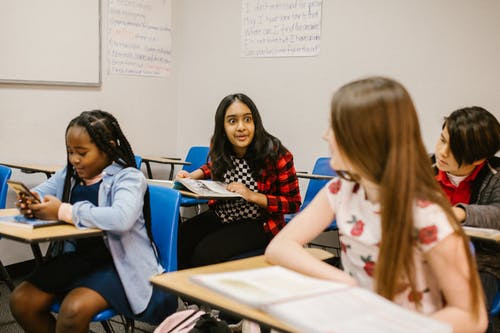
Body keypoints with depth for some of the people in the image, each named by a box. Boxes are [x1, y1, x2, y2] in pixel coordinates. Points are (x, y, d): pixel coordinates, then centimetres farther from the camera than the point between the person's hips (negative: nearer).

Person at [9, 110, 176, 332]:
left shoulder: (128, 177, -13)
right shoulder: (69, 174, 10)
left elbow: (121, 219, -32)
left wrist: (64, 211, -30)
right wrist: (30, 202, -10)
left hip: (118, 263, -7)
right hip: (76, 257, 7)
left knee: (73, 310, -30)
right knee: (20, 301, -9)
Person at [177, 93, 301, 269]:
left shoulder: (276, 155, -19)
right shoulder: (219, 146, -4)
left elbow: (293, 203, -11)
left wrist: (253, 196, -23)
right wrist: (191, 176, 4)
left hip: (258, 223, -5)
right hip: (220, 216, 5)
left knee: (205, 253, -26)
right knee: (178, 240, -18)